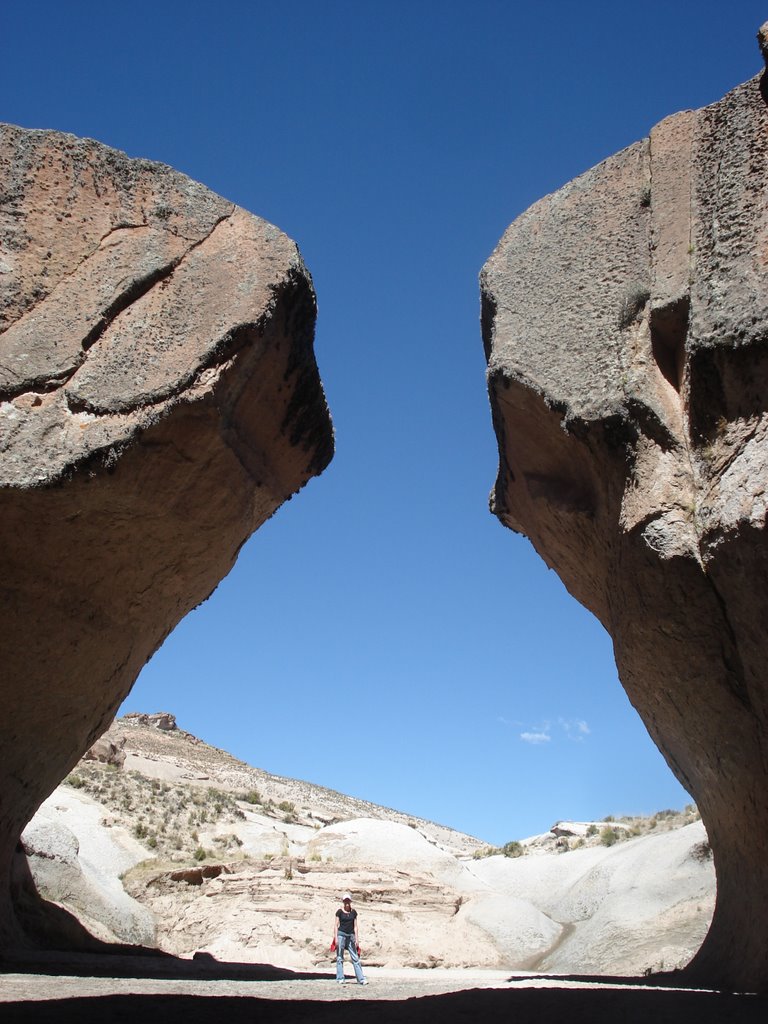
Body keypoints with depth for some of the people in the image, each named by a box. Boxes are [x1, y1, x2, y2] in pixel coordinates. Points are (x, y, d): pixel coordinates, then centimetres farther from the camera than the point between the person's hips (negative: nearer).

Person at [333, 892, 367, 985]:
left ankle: (361, 979, 1)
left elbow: (355, 926, 10)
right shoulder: (339, 911, -1)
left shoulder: (353, 912, 8)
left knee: (355, 958, 1)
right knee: (340, 958, 1)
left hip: (350, 936, 3)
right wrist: (336, 938, -9)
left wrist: (356, 939, 6)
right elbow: (336, 925, -2)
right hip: (341, 934, -3)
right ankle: (340, 979, 8)